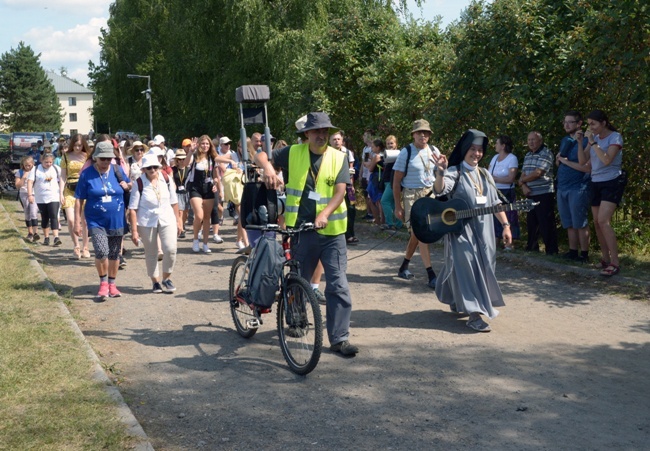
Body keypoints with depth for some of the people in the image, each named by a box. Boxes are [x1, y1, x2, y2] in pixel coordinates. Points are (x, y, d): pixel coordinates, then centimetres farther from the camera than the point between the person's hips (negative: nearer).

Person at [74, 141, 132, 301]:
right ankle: (103, 283, 2)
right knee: (101, 252, -19)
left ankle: (112, 284, 29)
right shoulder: (87, 174, -6)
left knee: (114, 254, 12)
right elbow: (79, 199, -3)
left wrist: (128, 186, -7)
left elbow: (130, 186, 17)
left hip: (116, 221, 3)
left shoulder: (118, 170, 1)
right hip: (96, 222, -3)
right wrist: (77, 222, -6)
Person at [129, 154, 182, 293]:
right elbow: (133, 209, -10)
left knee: (171, 249, -10)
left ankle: (166, 278, 11)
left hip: (167, 219, 2)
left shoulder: (167, 179, -2)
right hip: (147, 222, -1)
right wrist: (134, 230, -13)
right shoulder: (139, 183, -11)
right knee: (151, 253, 9)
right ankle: (156, 281, 25)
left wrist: (178, 220, 10)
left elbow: (173, 201, 8)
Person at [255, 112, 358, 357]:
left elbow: (340, 192, -8)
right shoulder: (293, 153, 4)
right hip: (301, 229, 1)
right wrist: (268, 167, -13)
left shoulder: (338, 158, 2)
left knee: (338, 285, -6)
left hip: (332, 231, -1)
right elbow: (260, 156, 10)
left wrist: (324, 214, -24)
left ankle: (340, 338, 0)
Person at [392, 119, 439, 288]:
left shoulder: (433, 151, 7)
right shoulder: (406, 152, -7)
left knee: (417, 233, 12)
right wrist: (398, 206, -8)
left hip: (430, 194, 5)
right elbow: (396, 181, -5)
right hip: (412, 195, -5)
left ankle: (404, 267, 30)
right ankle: (431, 275, -10)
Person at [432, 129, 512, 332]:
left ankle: (458, 302, 30)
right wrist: (441, 172, -45)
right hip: (461, 228, -6)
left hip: (483, 230, 6)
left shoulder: (485, 175, 13)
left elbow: (495, 203, 15)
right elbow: (440, 190, -25)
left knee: (483, 267, 11)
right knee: (467, 266, -11)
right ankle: (474, 314, -14)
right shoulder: (454, 172, -6)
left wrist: (505, 225, 7)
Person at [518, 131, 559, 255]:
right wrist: (524, 186, -6)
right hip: (530, 194, 8)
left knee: (546, 224, -7)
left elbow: (537, 173, -17)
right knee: (531, 222, 15)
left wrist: (522, 180, -4)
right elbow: (523, 174, 15)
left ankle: (551, 251, -2)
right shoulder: (528, 155, 17)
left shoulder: (546, 153, -9)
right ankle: (532, 248, 26)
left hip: (544, 194, -8)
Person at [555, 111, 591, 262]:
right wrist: (558, 158, 2)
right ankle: (572, 252, 18)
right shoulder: (564, 140, 15)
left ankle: (584, 254, 3)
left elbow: (587, 167, -18)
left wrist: (566, 161, -14)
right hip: (562, 187, 8)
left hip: (578, 188, -8)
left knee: (580, 223, -3)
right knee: (569, 223, 11)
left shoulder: (585, 141, -10)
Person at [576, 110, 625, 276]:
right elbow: (583, 162, 4)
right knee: (597, 222, 7)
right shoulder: (594, 138, 8)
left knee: (603, 221, -19)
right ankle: (605, 259, 18)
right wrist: (580, 142, -7)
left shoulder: (615, 137, -11)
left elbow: (606, 160, -24)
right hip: (596, 183, 7)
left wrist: (593, 142, -23)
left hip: (612, 182, -7)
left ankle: (615, 263, -17)